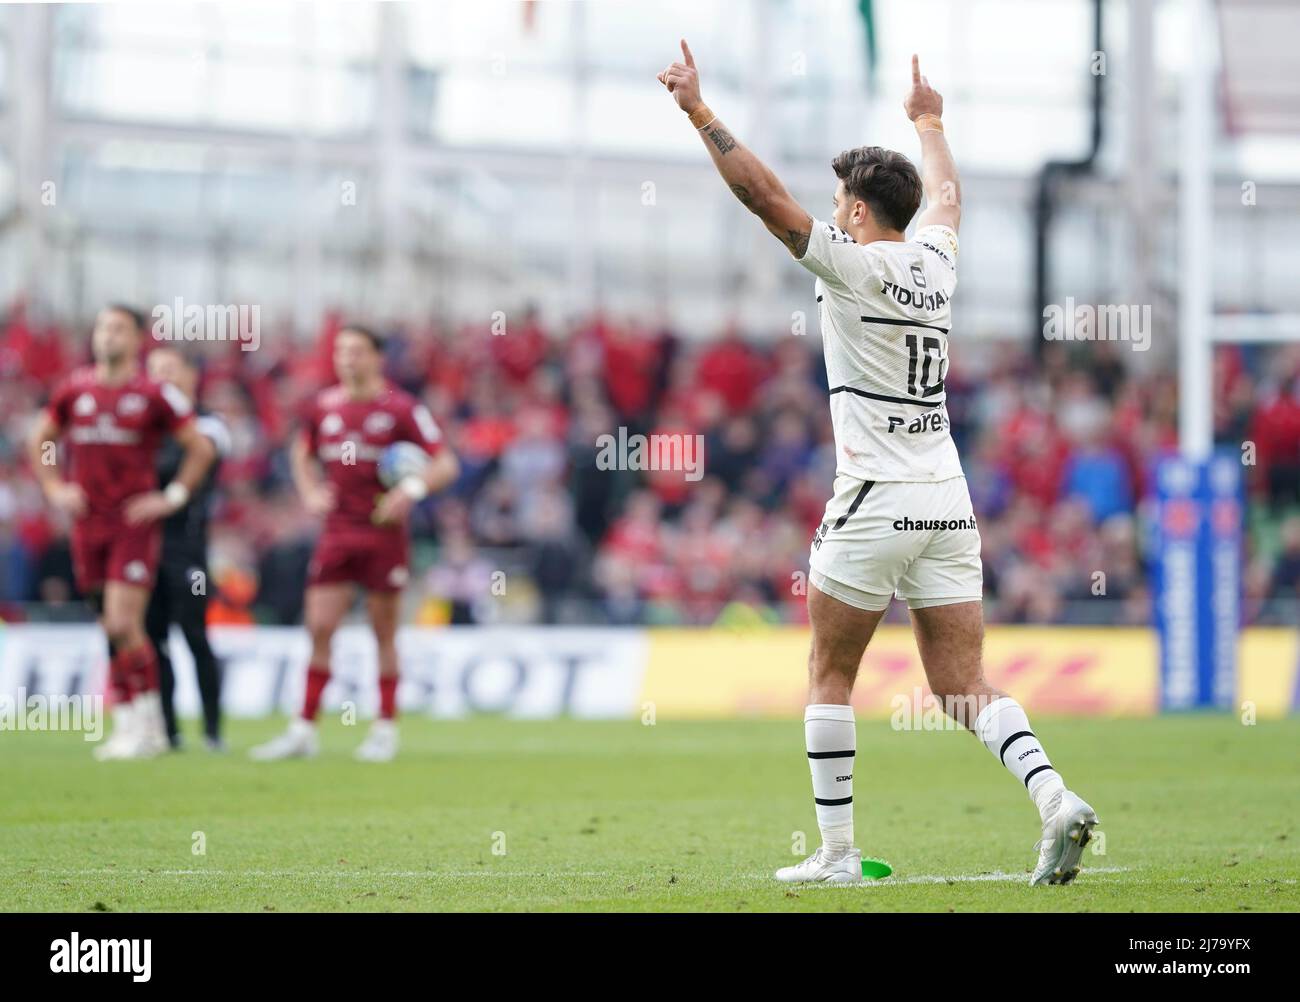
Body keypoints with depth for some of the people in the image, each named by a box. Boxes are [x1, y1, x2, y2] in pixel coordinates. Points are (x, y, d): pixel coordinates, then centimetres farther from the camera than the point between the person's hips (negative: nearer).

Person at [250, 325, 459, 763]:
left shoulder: (401, 408, -7)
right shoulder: (324, 406, 7)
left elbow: (446, 464, -8)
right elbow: (303, 452, 25)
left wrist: (411, 489, -24)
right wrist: (310, 493, 8)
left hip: (384, 533, -4)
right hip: (337, 533, 4)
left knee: (384, 632, 4)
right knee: (319, 628, -2)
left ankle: (385, 728, 14)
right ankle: (304, 730, 2)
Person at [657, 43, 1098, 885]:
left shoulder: (855, 265, -8)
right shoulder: (936, 262, 11)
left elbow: (764, 194, -11)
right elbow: (947, 196, 33)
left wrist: (700, 112, -6)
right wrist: (930, 122, 50)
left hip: (875, 504, -6)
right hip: (948, 501, 6)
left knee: (830, 676, 7)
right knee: (965, 687, 4)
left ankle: (838, 850, 5)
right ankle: (1055, 798, -17)